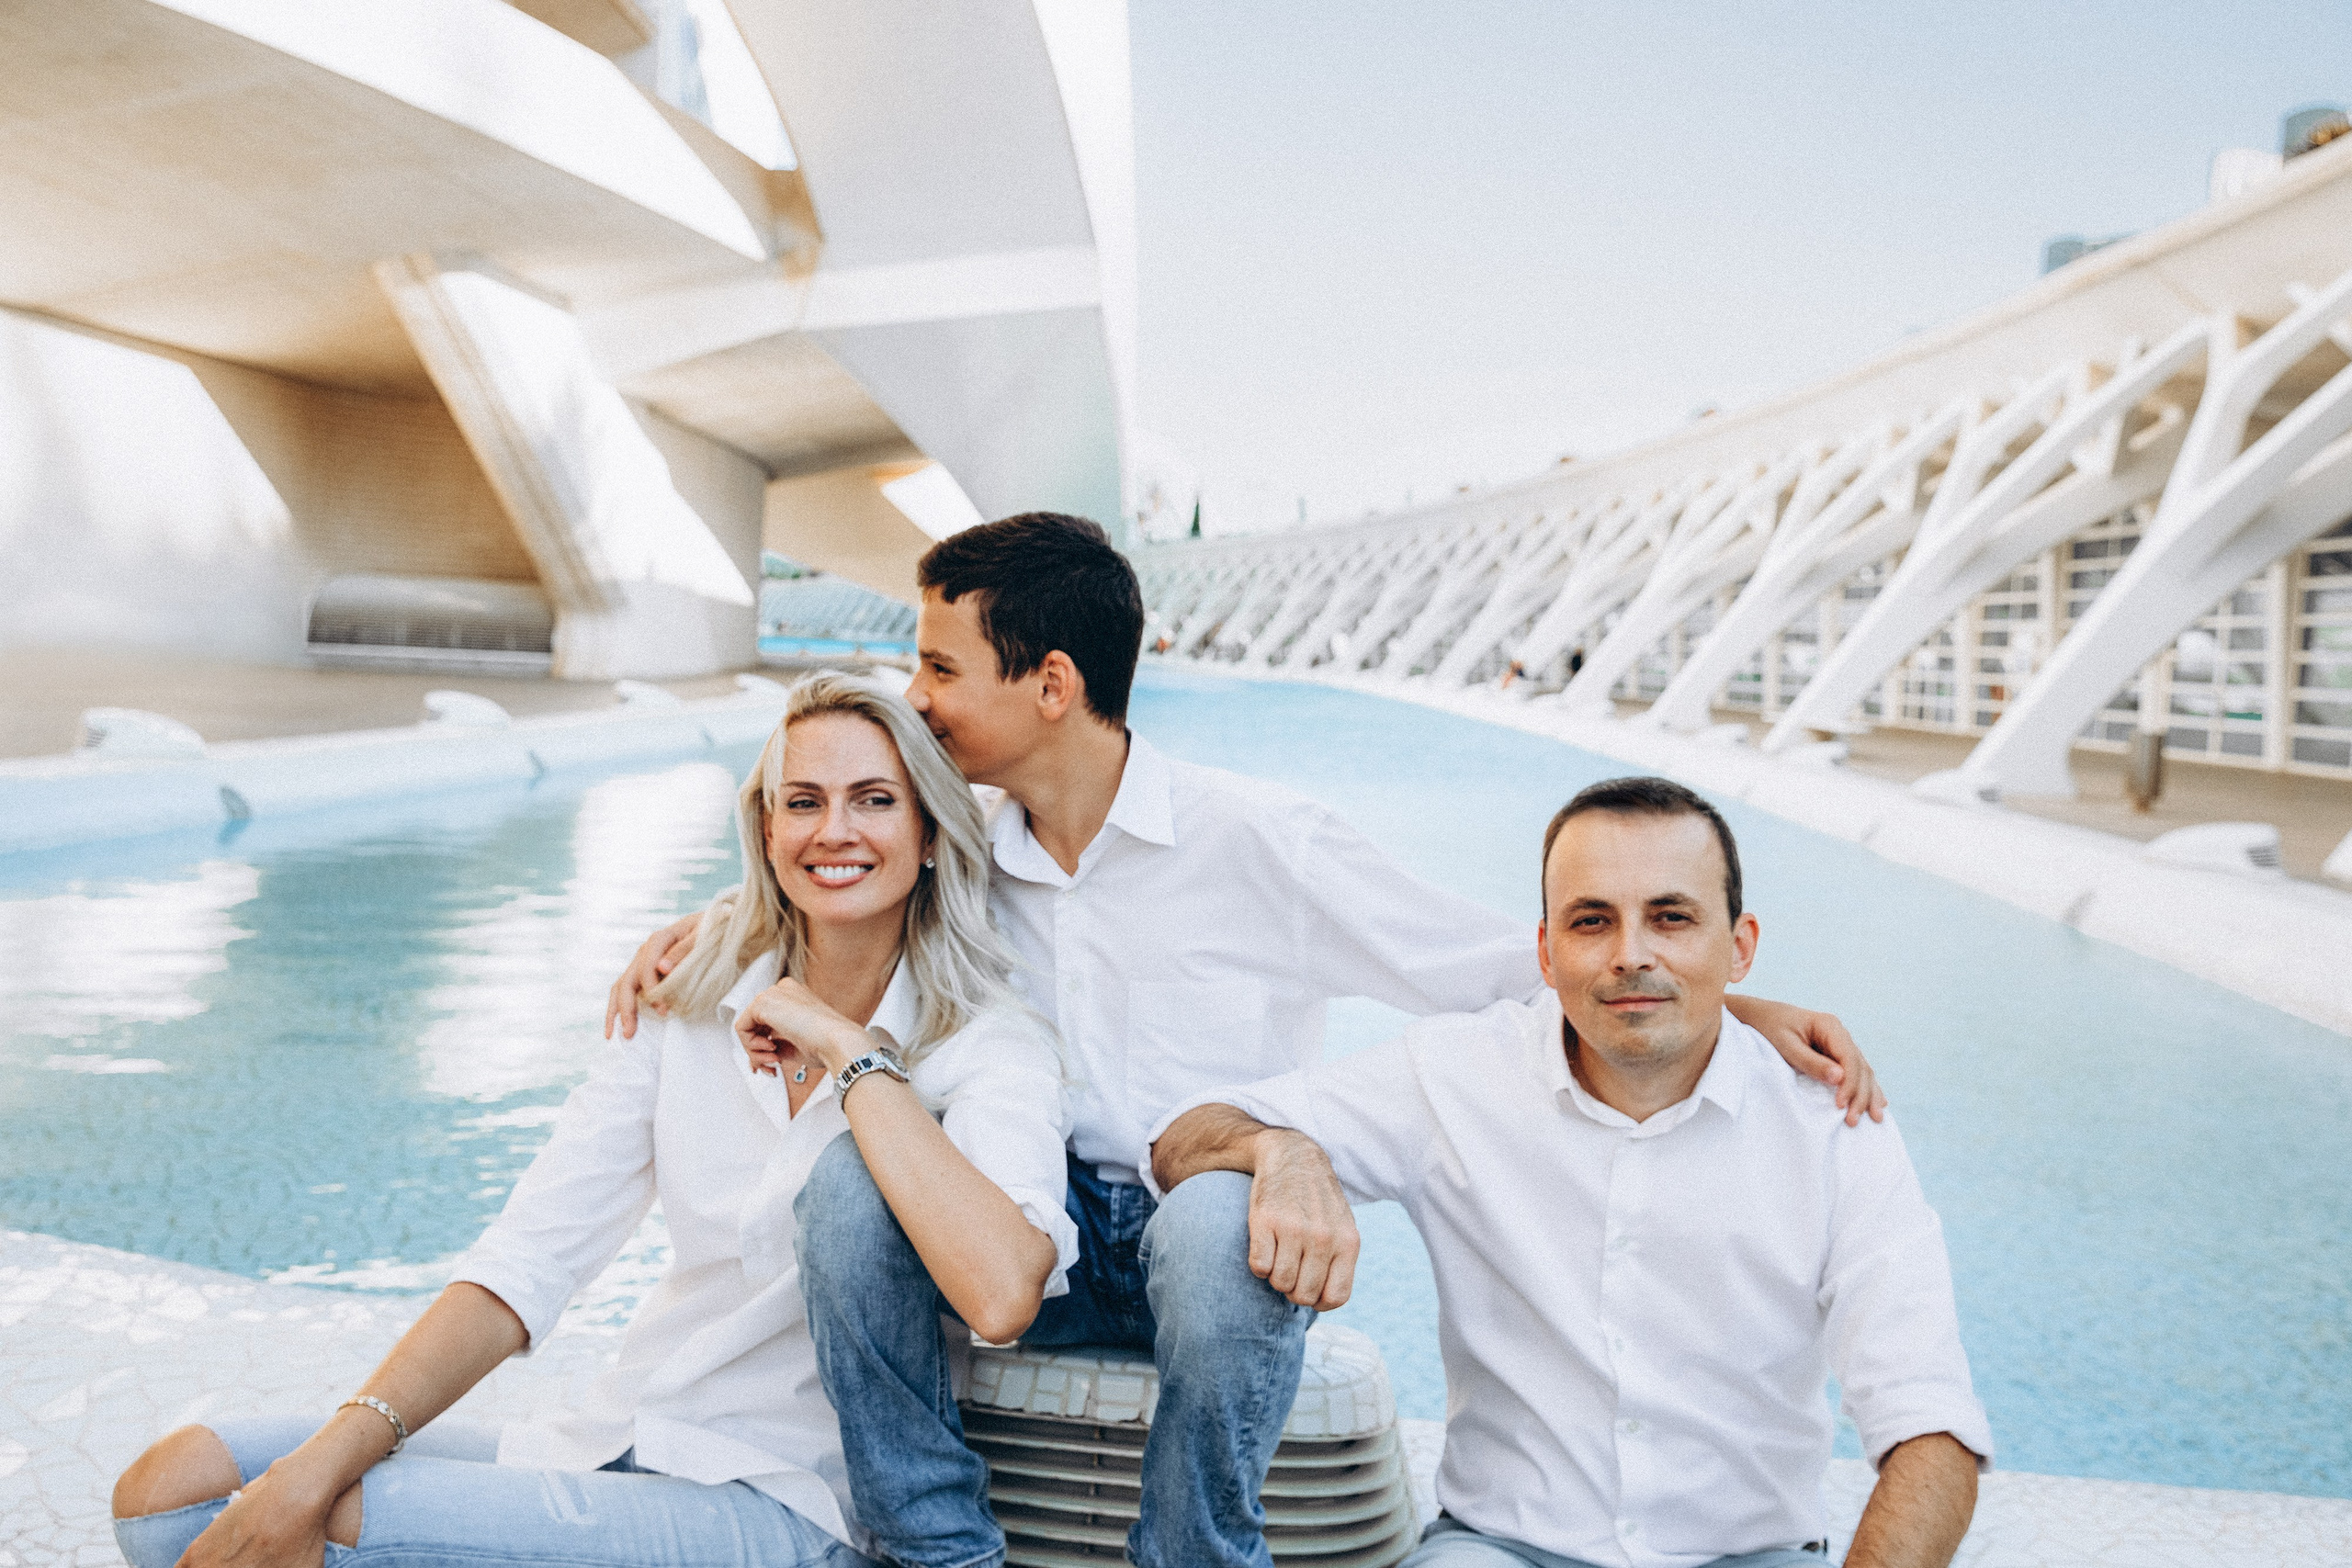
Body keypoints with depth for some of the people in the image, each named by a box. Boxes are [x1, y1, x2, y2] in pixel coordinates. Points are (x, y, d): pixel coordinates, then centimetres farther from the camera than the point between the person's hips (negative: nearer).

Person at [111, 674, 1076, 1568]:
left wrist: (851, 1052, -22)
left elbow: (1001, 1296, -30)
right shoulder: (687, 1012, 4)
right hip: (613, 1449, 5)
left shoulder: (989, 1045, -10)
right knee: (174, 1485, -9)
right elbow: (527, 1262, -3)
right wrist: (334, 1451, -18)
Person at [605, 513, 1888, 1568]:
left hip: (1221, 1244, -4)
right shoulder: (968, 857, 4)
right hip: (1046, 1245, 4)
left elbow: (1505, 973, -9)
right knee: (852, 1161, -24)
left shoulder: (1251, 841, -10)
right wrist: (698, 928, 1)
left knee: (1209, 1212, -39)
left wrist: (1740, 1009, -18)